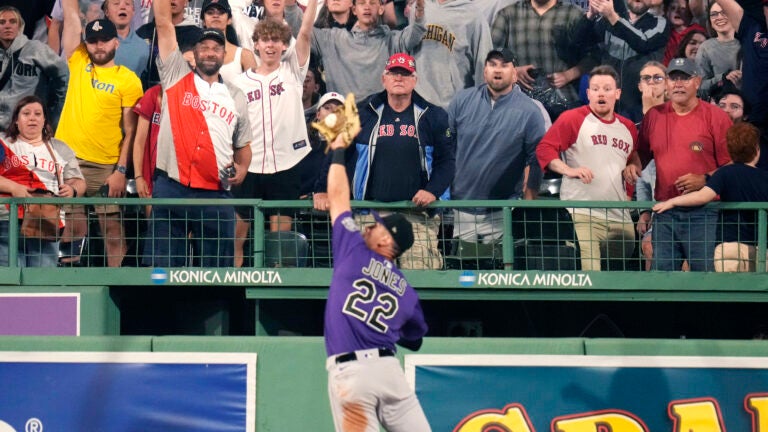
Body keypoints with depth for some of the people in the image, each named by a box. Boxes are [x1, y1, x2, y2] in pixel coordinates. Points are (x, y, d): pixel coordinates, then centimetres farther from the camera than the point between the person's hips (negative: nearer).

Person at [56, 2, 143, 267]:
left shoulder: (128, 80, -1)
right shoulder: (78, 64, 8)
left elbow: (130, 131, -4)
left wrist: (121, 170, -11)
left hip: (106, 166, -3)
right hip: (68, 160, 3)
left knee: (112, 228, -1)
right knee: (73, 228, 6)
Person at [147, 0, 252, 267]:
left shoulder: (235, 96, 16)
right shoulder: (176, 77, 9)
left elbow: (243, 144, 22)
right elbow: (164, 23, 5)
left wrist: (241, 169, 2)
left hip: (216, 195, 2)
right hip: (171, 189, -2)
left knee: (218, 269, 3)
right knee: (163, 264, -2)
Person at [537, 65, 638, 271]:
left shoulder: (628, 128, 19)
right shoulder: (572, 119, 1)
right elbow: (544, 149, -5)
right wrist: (569, 170, -19)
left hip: (621, 220, 7)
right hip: (582, 215, -6)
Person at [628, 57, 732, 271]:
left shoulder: (715, 117, -1)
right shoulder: (653, 116, 12)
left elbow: (733, 165, -3)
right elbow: (642, 154, 25)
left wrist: (705, 180, -16)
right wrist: (632, 166, 3)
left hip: (703, 213, -4)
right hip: (665, 213, 4)